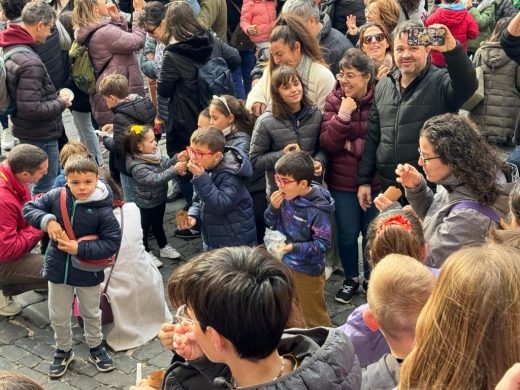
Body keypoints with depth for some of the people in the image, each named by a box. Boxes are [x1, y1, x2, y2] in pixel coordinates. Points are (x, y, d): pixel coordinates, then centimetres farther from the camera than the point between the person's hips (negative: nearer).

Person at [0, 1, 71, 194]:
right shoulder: (30, 62, -27)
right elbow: (31, 109, -29)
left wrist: (55, 98, 7)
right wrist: (61, 103, -14)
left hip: (27, 132, 10)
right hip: (41, 136, -10)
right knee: (44, 187, 3)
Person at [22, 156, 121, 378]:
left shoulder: (102, 210, -20)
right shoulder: (56, 197, -13)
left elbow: (112, 242, -20)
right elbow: (28, 208, -5)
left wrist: (80, 249, -26)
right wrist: (47, 220, -24)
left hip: (88, 272, -2)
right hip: (58, 268, 2)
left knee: (91, 313, 22)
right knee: (58, 316, 18)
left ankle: (96, 348, 46)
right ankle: (63, 351, 43)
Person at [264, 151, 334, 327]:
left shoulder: (317, 209, -26)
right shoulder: (285, 196, -12)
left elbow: (323, 243, -22)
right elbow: (270, 223, 1)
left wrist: (294, 247, -31)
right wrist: (274, 207, -18)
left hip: (307, 270, -7)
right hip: (284, 263, 7)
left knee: (314, 317, 12)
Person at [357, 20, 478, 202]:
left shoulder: (441, 82, -6)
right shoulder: (383, 86, 11)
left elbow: (467, 85, -30)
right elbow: (372, 137, 15)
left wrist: (453, 50, -45)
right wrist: (364, 180, 13)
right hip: (388, 188, 5)